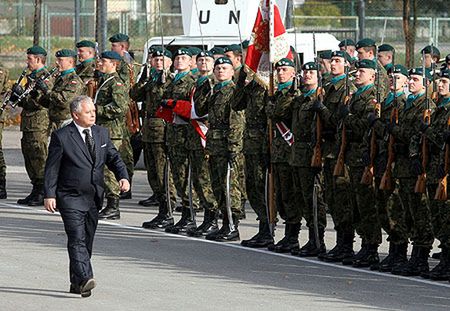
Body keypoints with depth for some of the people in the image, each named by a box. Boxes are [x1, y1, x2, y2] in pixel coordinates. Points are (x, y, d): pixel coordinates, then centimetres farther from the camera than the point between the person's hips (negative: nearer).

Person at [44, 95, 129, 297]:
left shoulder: (101, 133, 10)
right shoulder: (61, 137, -7)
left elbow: (113, 158, 14)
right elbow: (52, 168, -5)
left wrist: (123, 177, -6)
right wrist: (49, 195, -11)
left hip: (94, 198, 6)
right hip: (71, 198, -6)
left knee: (87, 241, 9)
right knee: (77, 239, -17)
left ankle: (77, 284, 17)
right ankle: (85, 279, -28)